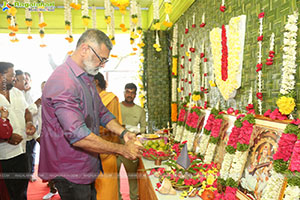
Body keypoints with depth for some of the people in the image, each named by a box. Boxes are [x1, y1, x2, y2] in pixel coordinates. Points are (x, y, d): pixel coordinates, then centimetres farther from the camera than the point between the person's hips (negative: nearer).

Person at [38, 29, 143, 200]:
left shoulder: (87, 79, 9)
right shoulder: (63, 82, -26)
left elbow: (102, 113, 14)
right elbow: (78, 136, -33)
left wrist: (123, 132, -2)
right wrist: (122, 149, -25)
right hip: (70, 172, -9)